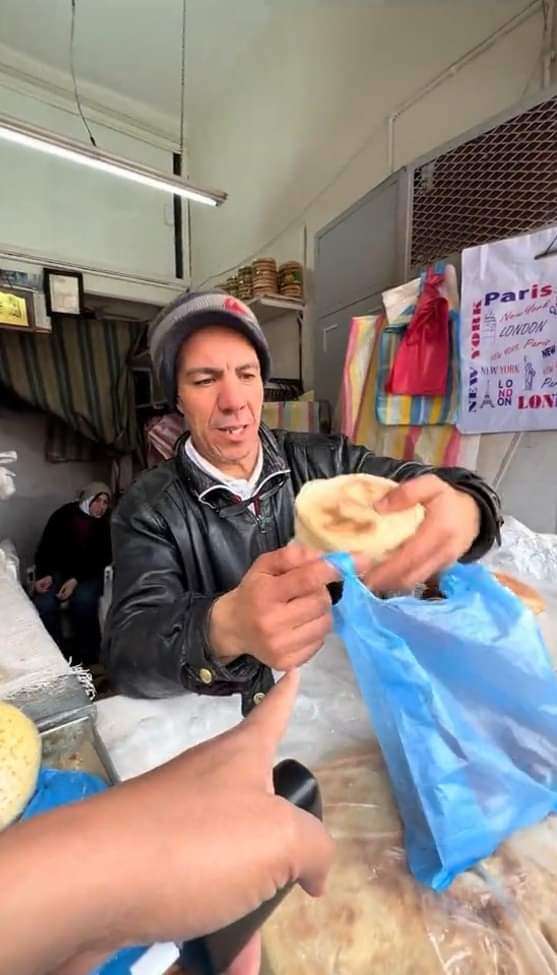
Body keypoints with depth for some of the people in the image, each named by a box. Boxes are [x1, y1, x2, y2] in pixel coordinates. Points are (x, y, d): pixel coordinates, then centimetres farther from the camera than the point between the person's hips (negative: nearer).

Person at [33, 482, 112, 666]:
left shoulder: (107, 524, -3)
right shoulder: (62, 515, -3)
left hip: (87, 572, -1)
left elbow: (103, 558, -8)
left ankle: (89, 661, -16)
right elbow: (44, 548, 1)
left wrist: (76, 580, -21)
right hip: (57, 569, 1)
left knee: (83, 601, -31)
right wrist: (46, 575, -17)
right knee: (43, 604, -28)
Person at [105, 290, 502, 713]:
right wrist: (225, 630, -41)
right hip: (235, 718, 0)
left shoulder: (324, 460, -3)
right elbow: (129, 654, -19)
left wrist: (462, 509, -33)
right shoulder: (148, 510, -9)